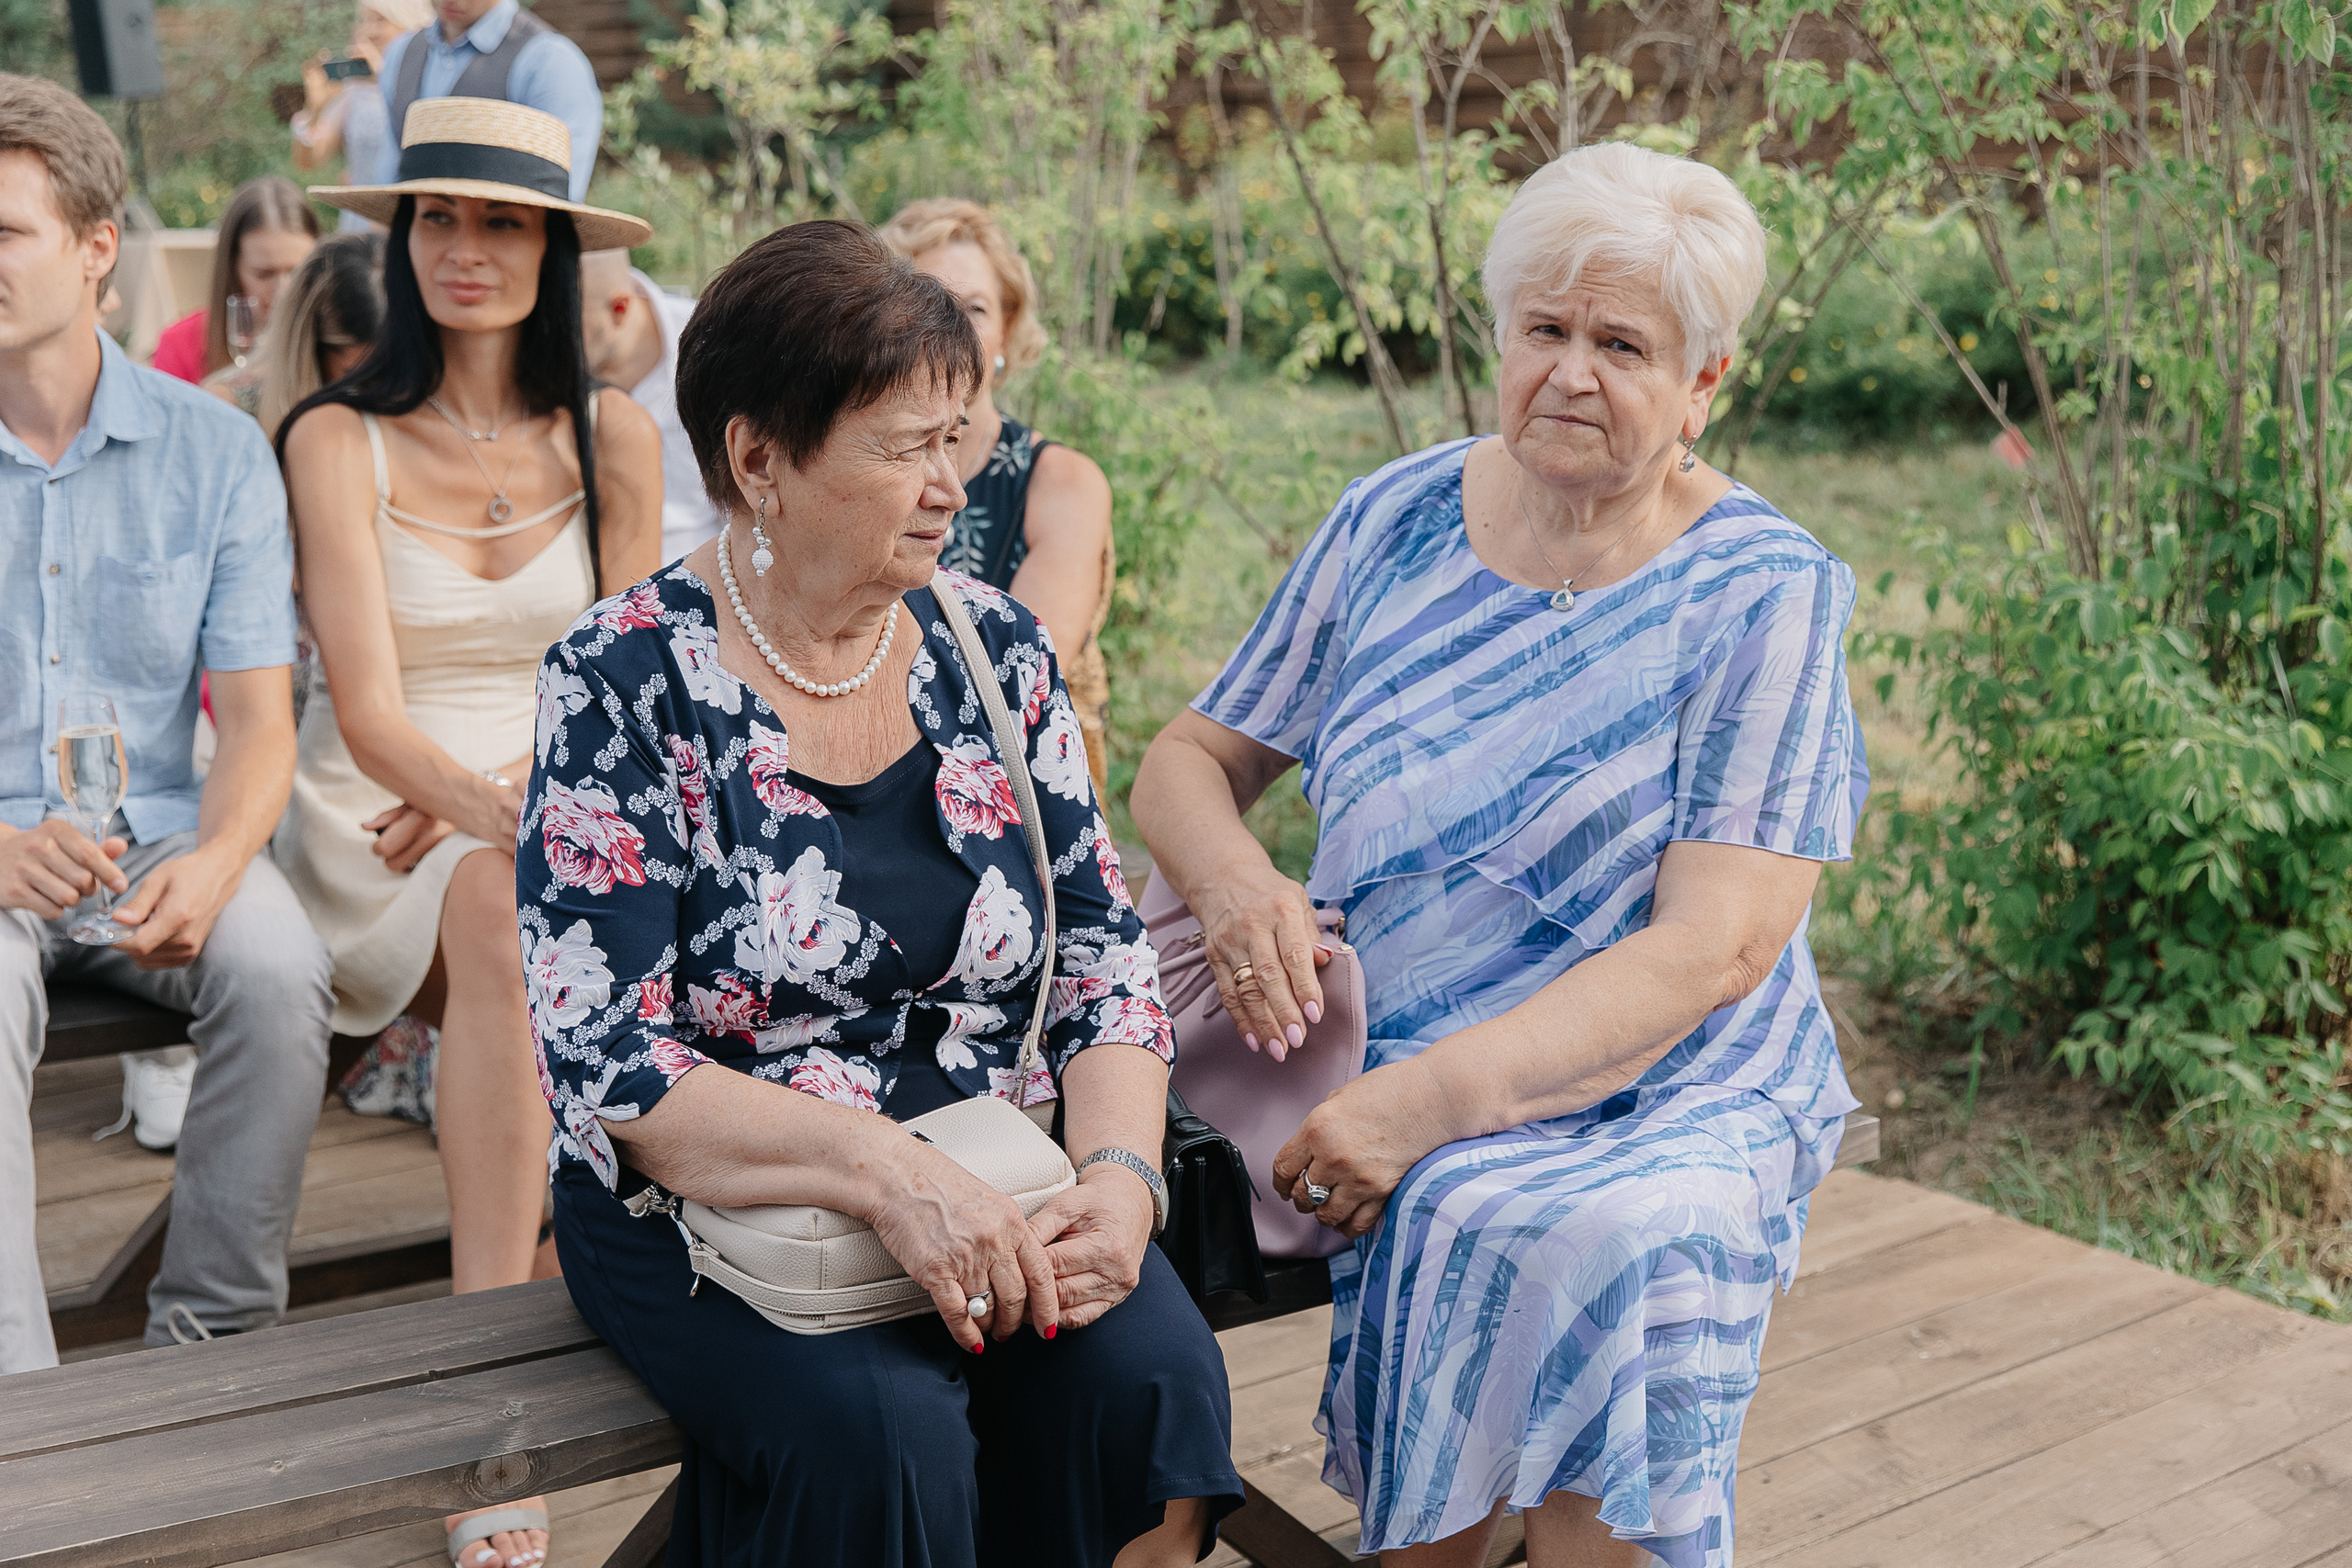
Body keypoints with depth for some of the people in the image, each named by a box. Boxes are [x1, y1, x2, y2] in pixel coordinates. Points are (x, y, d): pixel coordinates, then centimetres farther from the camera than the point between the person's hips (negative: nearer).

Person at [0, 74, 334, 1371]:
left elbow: (256, 716, 0)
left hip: (158, 832, 1)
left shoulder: (214, 451, 3)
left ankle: (210, 1345, -13)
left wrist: (215, 860, -21)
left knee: (279, 971, -28)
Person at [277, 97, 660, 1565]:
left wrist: (514, 793, -10)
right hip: (379, 823, -2)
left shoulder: (615, 439, 7)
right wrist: (482, 812, -29)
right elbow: (369, 710, -10)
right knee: (515, 920, -35)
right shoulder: (339, 438, -1)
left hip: (560, 803, 3)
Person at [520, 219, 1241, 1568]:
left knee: (1152, 1377, -23)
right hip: (710, 1204, -3)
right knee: (885, 1433, -30)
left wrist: (1120, 1172, -14)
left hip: (993, 1188, 4)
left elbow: (1104, 956, 4)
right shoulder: (626, 681, -9)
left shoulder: (994, 646, 4)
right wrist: (888, 1173, -26)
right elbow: (608, 1066, -15)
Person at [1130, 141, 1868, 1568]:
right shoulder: (1394, 522, 8)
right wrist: (1235, 879, -11)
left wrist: (1435, 1097, -24)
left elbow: (1718, 947, -13)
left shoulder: (1762, 596, -4)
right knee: (1459, 1226, -30)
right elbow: (1190, 759, 14)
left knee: (1600, 1240, -33)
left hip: (1665, 1099, -2)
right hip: (1396, 1096, 2)